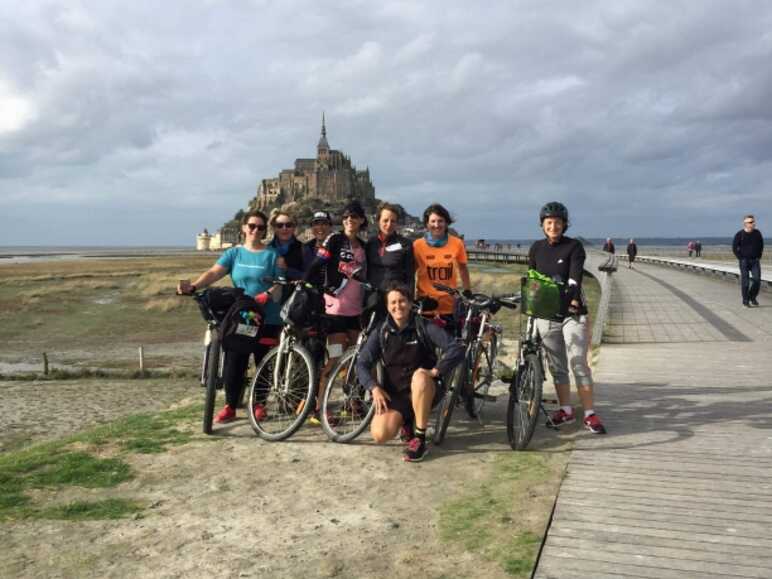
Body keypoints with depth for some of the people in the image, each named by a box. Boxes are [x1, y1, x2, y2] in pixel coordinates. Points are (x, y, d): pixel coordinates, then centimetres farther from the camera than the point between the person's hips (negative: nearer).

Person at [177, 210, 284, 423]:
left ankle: (259, 404, 21)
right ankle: (230, 406, 10)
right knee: (234, 362, -1)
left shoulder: (272, 255, 2)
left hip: (267, 319, -1)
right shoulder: (234, 253, 6)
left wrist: (266, 296, -22)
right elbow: (213, 273, -7)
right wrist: (193, 286, -25)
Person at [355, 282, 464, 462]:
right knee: (380, 435, -25)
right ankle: (406, 421, 13)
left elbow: (457, 349, -18)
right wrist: (375, 388, -17)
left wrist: (436, 371, -30)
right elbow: (362, 364, -1)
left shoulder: (424, 328, -9)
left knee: (420, 376, -38)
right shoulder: (381, 333, 0)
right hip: (394, 395, 2)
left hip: (424, 392, -2)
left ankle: (420, 439, -22)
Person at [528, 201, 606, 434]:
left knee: (579, 364, -6)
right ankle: (566, 410, 21)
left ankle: (590, 414, 1)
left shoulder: (574, 247, -5)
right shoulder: (536, 248, 7)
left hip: (572, 314, -4)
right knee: (556, 367, 10)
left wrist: (574, 300, -34)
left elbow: (575, 277, -18)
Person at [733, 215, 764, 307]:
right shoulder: (739, 234, -7)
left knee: (757, 279, -6)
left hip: (755, 261, 3)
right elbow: (734, 247, -2)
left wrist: (759, 256, 7)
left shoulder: (757, 233, 2)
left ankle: (752, 297, 15)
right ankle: (745, 301, 9)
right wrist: (740, 258, -7)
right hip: (744, 261, -3)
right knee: (745, 281, -1)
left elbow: (761, 245, 15)